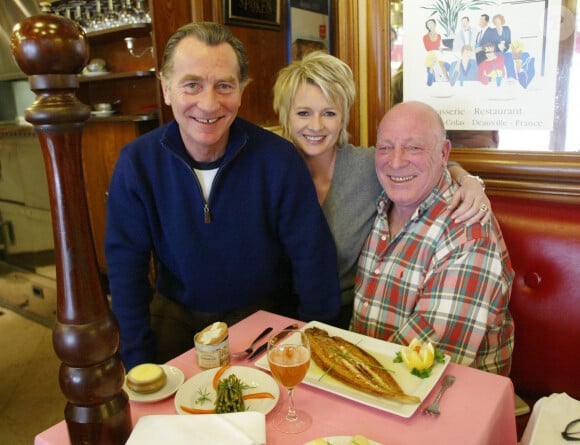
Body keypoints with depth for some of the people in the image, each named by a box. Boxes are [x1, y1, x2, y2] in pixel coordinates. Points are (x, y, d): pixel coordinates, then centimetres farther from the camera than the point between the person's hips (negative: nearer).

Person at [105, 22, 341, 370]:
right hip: (176, 311, 1)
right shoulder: (136, 162, -12)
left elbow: (313, 258, -10)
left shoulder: (279, 158, -17)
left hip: (260, 312, 0)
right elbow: (126, 267, -8)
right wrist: (140, 363, -12)